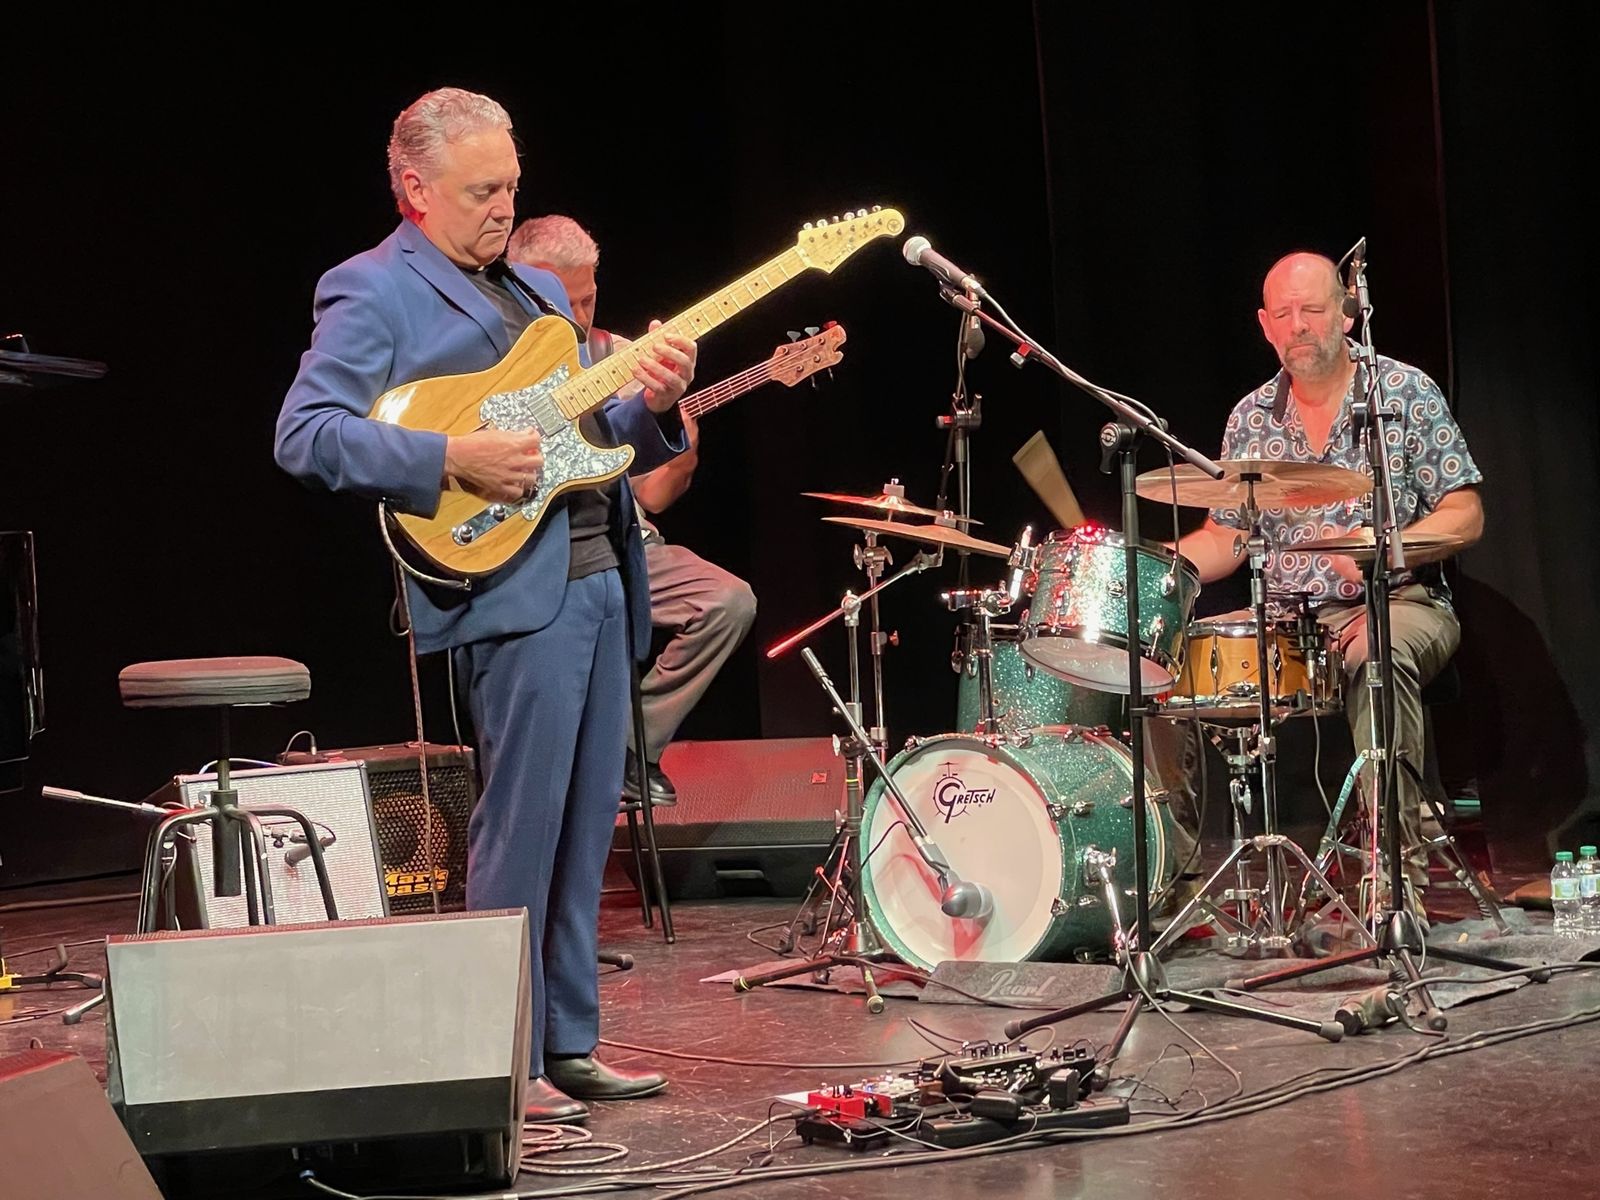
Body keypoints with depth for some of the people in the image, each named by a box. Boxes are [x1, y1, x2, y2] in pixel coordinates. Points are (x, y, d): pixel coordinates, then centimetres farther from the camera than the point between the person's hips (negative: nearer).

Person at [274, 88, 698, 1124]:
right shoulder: (374, 293, -2)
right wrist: (452, 463, -21)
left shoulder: (538, 289, 23)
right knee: (521, 827, -7)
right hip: (514, 583, -8)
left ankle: (568, 1044, 18)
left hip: (600, 574, 8)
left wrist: (651, 405, 3)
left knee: (586, 826, 10)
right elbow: (304, 434, -14)